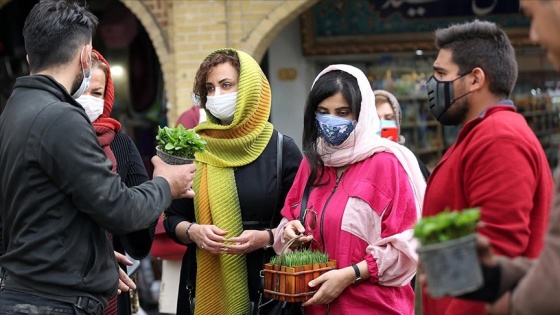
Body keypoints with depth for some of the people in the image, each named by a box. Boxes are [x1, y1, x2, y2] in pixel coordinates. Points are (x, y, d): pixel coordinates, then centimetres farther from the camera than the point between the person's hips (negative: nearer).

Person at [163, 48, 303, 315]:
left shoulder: (282, 150, -3)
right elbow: (172, 218, 8)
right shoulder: (192, 149, 4)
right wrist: (192, 231, -12)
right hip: (203, 283, 2)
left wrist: (265, 238, -18)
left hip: (264, 283, -2)